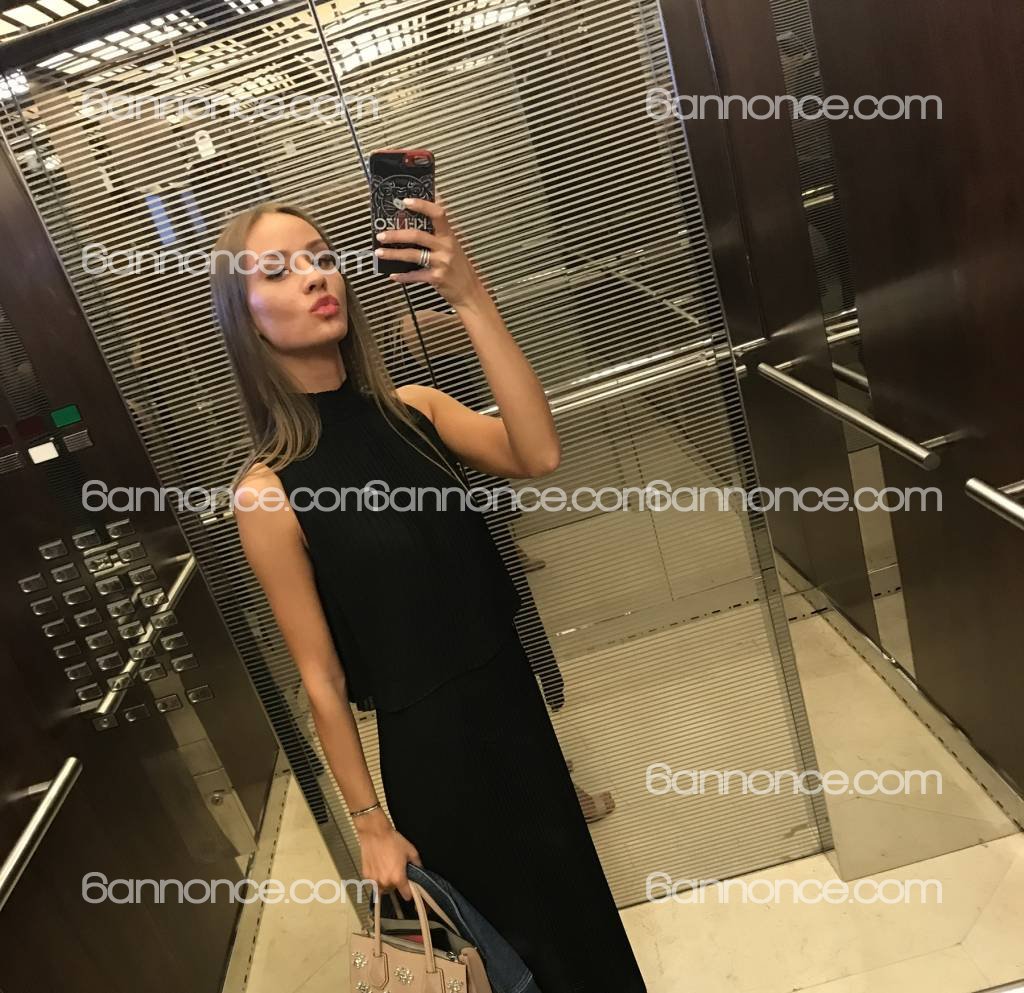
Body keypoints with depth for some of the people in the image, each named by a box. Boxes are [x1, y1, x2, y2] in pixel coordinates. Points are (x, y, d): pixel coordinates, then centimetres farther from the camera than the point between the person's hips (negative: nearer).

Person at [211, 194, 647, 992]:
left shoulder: (415, 409, -5)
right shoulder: (267, 491, -18)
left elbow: (538, 456, -23)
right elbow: (321, 677, -13)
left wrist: (471, 297, -30)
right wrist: (370, 822, -5)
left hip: (513, 698, 5)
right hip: (427, 745, -4)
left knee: (575, 897, 27)